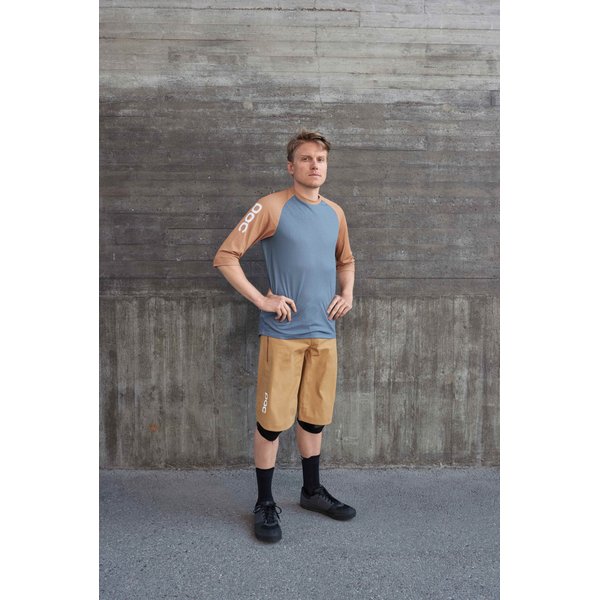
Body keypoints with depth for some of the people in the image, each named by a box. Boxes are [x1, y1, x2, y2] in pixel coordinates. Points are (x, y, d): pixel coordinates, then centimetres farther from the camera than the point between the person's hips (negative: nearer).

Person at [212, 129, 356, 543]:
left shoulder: (335, 213, 12)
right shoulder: (272, 207, -5)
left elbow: (346, 260, 28)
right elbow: (226, 257, -8)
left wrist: (347, 293, 10)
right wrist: (261, 299, -13)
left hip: (324, 333, 5)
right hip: (282, 333, -5)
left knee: (315, 417, 15)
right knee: (272, 420, 2)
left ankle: (313, 491, 34)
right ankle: (265, 505, 19)